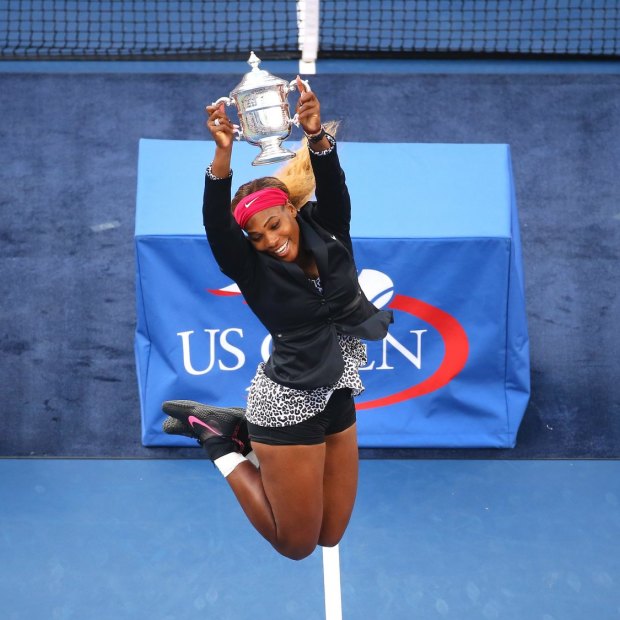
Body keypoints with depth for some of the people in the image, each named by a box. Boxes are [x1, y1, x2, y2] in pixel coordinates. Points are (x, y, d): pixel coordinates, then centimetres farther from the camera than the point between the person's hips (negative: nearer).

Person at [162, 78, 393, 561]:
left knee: (330, 536, 17)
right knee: (296, 545, 7)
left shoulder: (329, 237, -1)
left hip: (336, 399, 5)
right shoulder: (254, 271, -12)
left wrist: (317, 136, -37)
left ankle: (242, 429, 28)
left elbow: (332, 186, -17)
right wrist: (224, 154, -43)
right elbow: (217, 225, -28)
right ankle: (220, 437, 21)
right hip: (289, 404, -5)